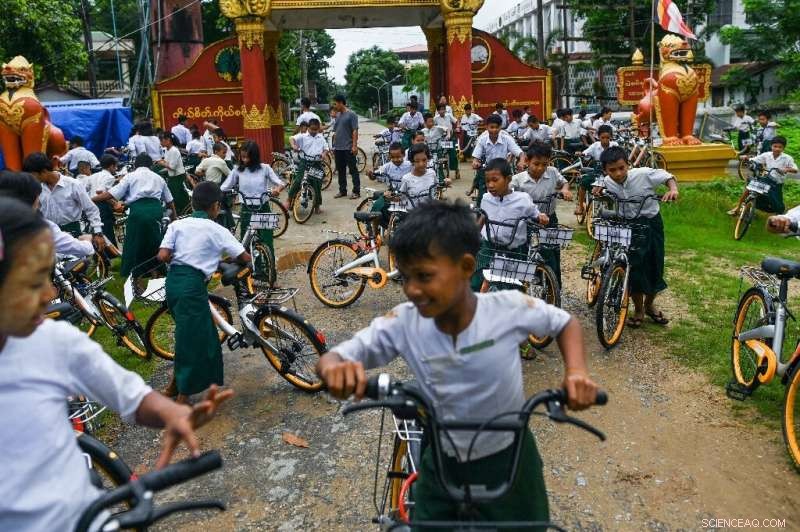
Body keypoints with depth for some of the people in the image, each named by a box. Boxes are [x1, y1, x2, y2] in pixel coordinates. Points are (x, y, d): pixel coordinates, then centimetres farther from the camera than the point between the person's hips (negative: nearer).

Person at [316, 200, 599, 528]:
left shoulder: (510, 308, -23)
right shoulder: (402, 324, -21)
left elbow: (566, 323, -3)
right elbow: (331, 359, -18)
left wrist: (576, 372, -23)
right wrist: (336, 368, -43)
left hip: (508, 462, -1)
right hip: (441, 467, 1)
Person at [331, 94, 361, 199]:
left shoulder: (351, 115, -7)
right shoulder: (338, 115, 14)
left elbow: (355, 131, -11)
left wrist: (354, 145, -17)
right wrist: (334, 145, 15)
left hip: (348, 148, -7)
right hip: (338, 148, 8)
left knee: (353, 170, -2)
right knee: (340, 171, 12)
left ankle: (356, 191, 1)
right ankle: (342, 190, 20)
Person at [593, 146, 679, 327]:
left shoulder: (644, 174, -20)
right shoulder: (607, 182, -11)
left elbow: (668, 176, -6)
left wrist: (673, 189, -25)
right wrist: (598, 188, -9)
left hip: (651, 223, -1)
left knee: (655, 266, 7)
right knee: (634, 268, -5)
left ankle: (649, 305, 33)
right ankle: (638, 309, 17)